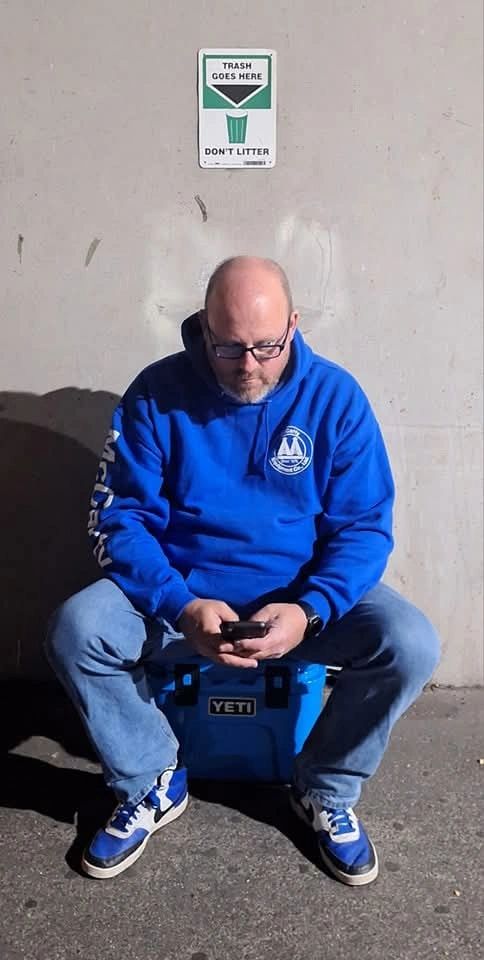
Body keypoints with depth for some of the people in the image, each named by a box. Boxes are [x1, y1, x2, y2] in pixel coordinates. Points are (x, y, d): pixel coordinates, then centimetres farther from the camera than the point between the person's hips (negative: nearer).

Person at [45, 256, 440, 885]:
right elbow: (117, 516, -10)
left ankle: (326, 792, 6)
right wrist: (180, 607, -26)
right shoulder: (157, 393, -10)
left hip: (305, 599, 1)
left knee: (411, 645, -23)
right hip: (180, 592, 0)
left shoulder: (336, 397, -9)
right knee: (74, 632, -24)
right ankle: (153, 786, 4)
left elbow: (366, 527, -8)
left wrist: (310, 611, -26)